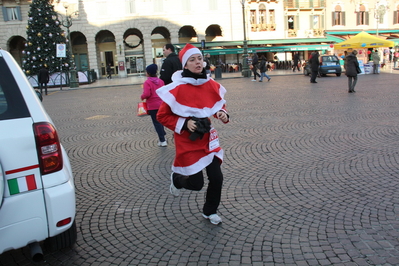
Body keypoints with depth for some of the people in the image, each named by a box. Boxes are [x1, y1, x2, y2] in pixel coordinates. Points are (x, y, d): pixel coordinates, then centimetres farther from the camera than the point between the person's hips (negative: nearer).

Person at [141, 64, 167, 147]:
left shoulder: (147, 82, -15)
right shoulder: (160, 81, 4)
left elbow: (146, 94, -23)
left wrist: (142, 97, -4)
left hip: (152, 106, -6)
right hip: (161, 104, 6)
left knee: (156, 123, 1)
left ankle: (162, 141, 1)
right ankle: (162, 137, 31)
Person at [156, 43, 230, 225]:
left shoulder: (212, 85, -2)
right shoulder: (177, 88, -16)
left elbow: (220, 105, 15)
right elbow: (162, 116, -9)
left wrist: (223, 114, -8)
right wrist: (184, 124, -21)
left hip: (208, 138, 5)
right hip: (187, 141, -4)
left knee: (217, 178, 3)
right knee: (196, 184, 0)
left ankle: (210, 211, 30)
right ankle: (177, 179, 37)